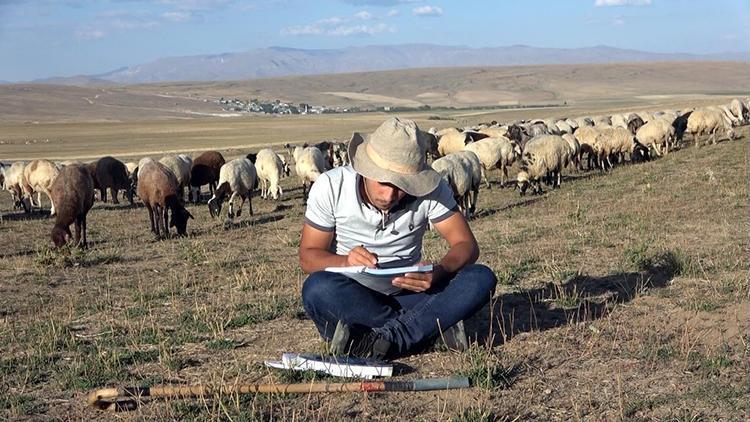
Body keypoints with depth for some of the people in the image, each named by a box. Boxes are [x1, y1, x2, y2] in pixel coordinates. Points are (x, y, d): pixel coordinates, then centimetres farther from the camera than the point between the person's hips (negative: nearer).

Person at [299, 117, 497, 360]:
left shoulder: (431, 189, -10)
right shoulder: (331, 186, -13)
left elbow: (466, 245, -9)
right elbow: (308, 256, -9)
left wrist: (437, 273, -31)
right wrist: (345, 262, -32)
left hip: (407, 292, 2)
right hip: (352, 298, -1)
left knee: (482, 279, -22)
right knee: (318, 288, -35)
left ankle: (379, 341, -33)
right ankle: (433, 328, -25)